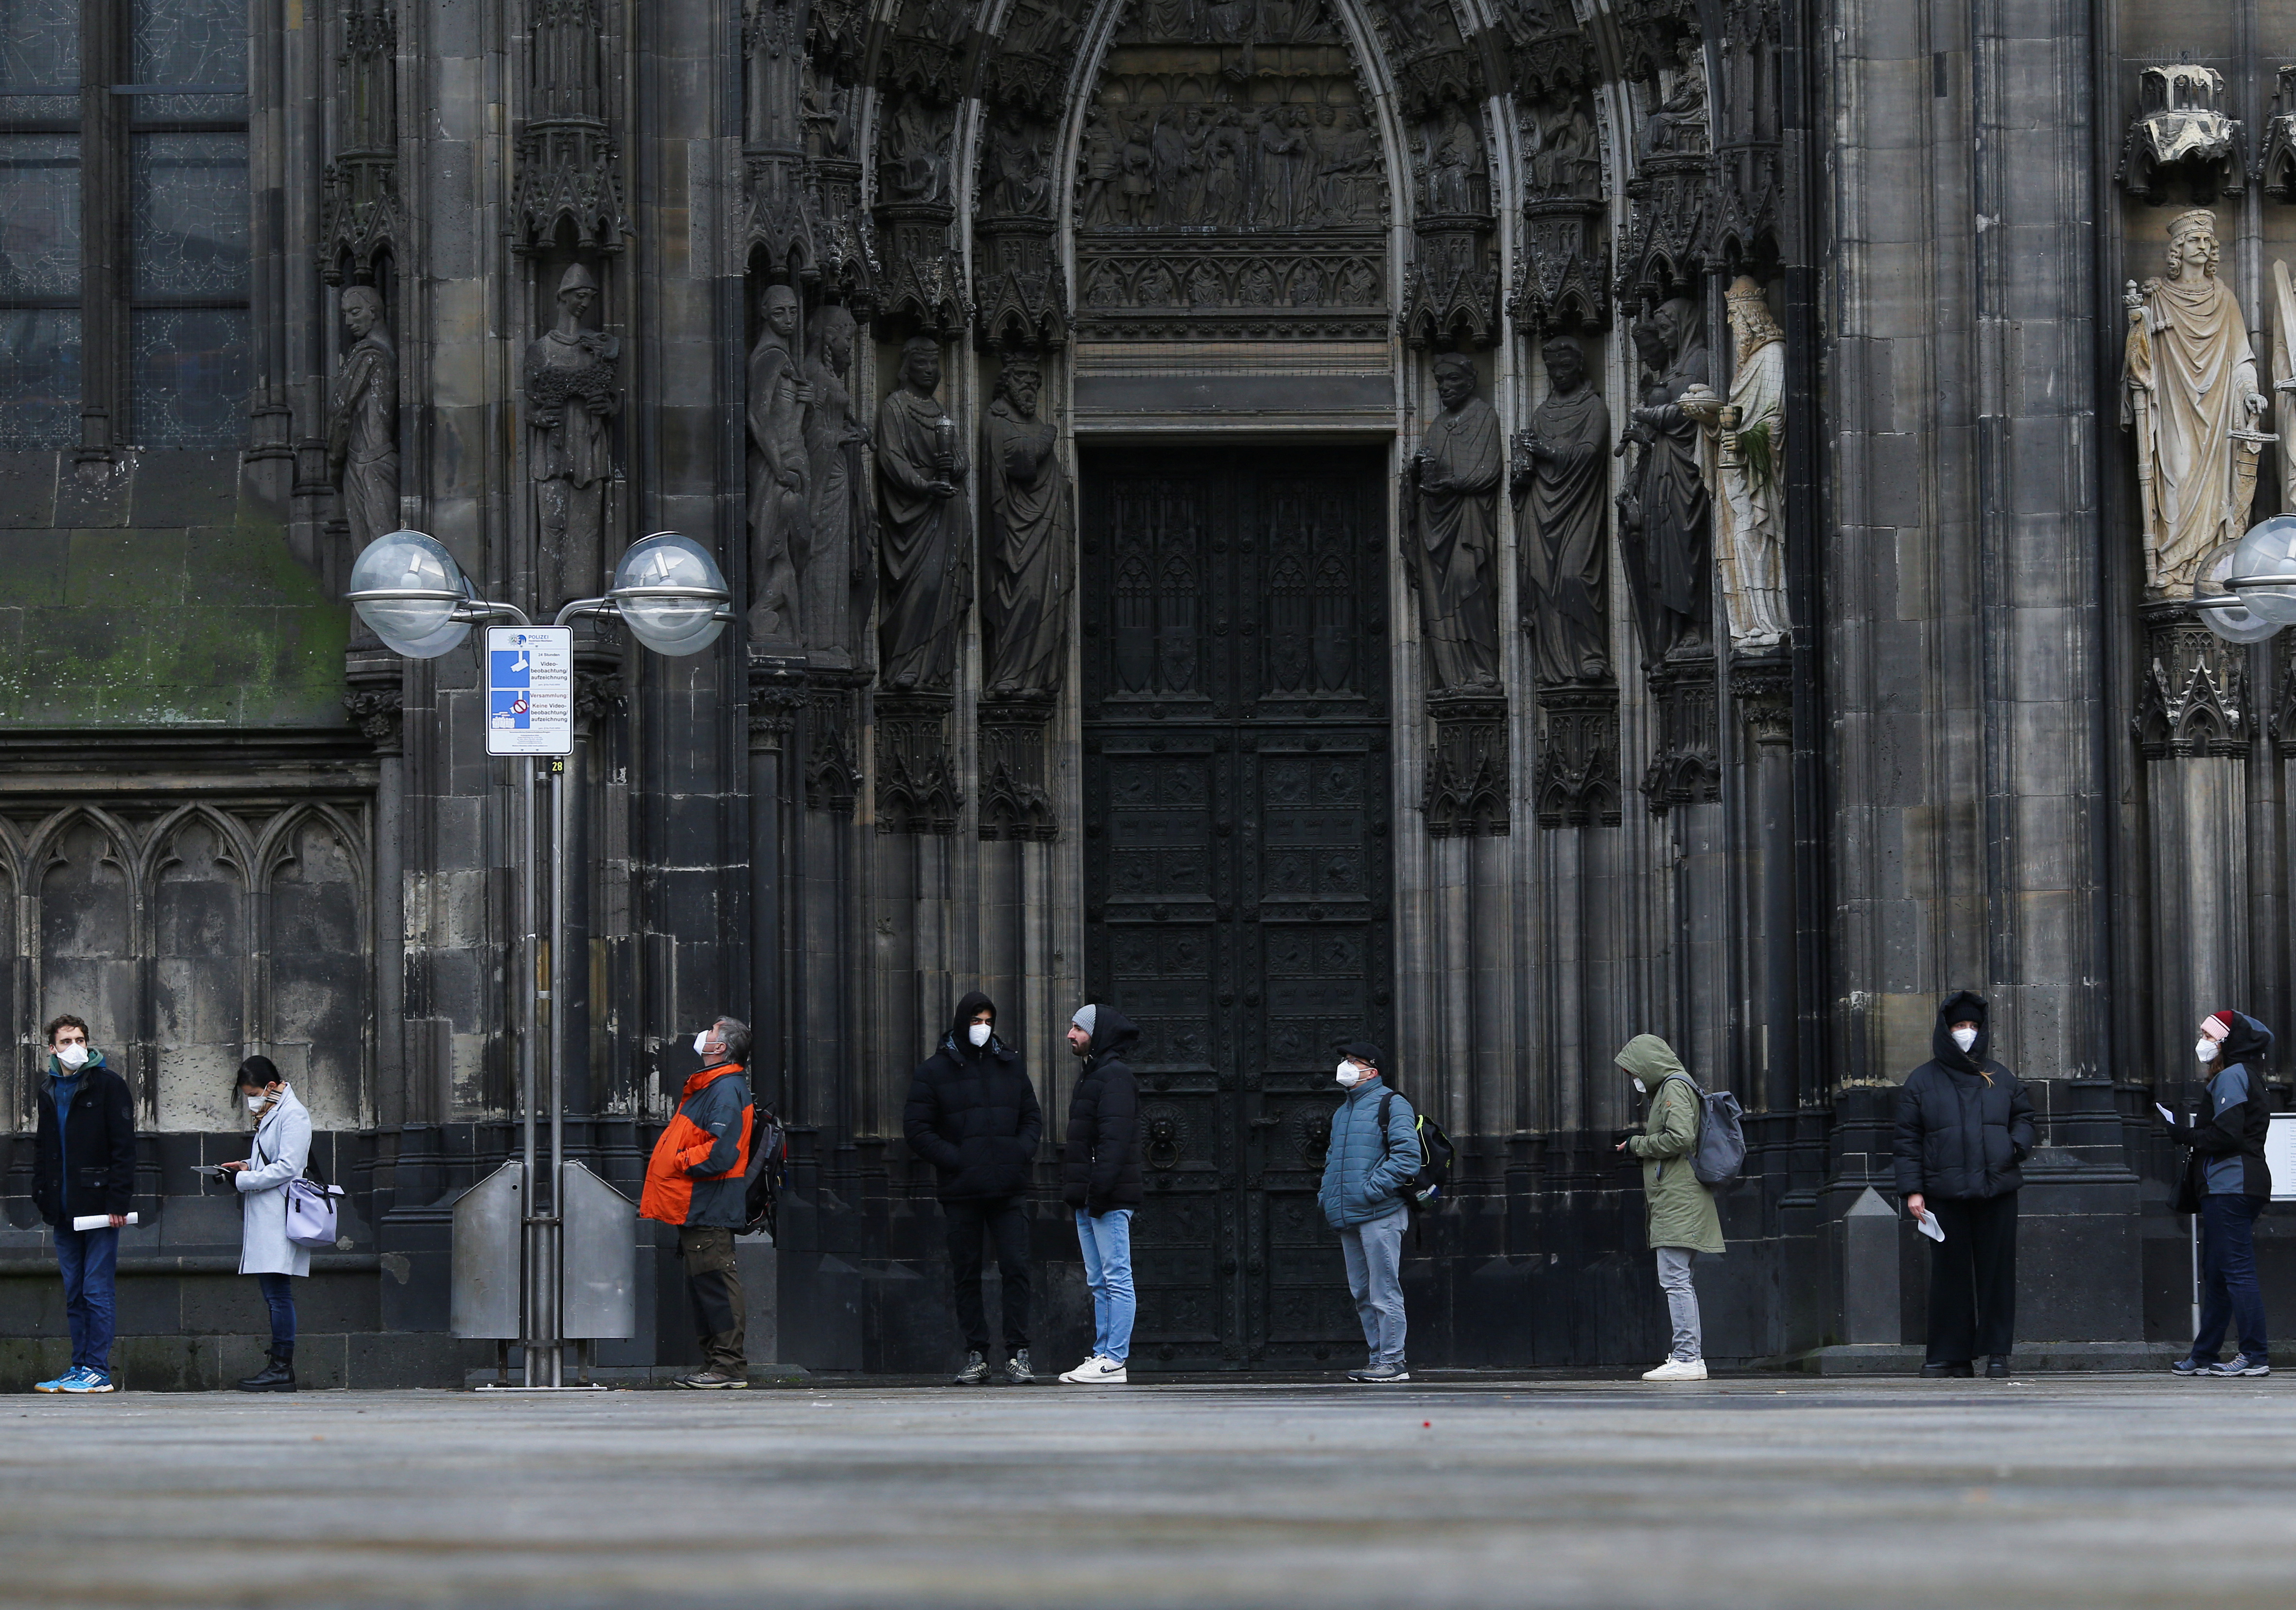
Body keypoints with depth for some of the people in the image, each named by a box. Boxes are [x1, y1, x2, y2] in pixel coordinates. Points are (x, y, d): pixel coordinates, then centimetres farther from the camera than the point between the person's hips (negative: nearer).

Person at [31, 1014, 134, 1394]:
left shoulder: (107, 1085, -2)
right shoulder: (49, 1092, 16)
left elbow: (124, 1146, -7)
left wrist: (117, 1202, -15)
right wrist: (42, 1198, 10)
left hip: (98, 1203, -6)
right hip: (64, 1212, 6)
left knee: (97, 1291, -7)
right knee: (74, 1294, 8)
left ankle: (98, 1370, -6)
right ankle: (80, 1368, 11)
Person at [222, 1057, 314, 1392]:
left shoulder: (293, 1115, -9)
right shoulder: (268, 1116, 21)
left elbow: (287, 1168, -17)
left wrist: (242, 1180, -14)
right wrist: (247, 1168, 9)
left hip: (280, 1220, -10)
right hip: (264, 1220, 10)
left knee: (278, 1294, -10)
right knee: (271, 1294, 7)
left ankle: (283, 1369, -10)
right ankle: (278, 1364, 8)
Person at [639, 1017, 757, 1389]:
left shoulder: (726, 1090, -13)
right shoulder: (706, 1087, 20)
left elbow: (721, 1152, -23)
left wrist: (679, 1163, -13)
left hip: (709, 1208, -11)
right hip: (694, 1207, 11)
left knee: (715, 1283, -10)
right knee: (703, 1287, 12)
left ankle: (728, 1365, -9)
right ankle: (716, 1363, 16)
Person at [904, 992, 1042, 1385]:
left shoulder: (1009, 1066, 13)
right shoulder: (935, 1071, 2)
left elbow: (1033, 1117, 20)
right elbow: (916, 1128, -1)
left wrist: (1021, 1152, 0)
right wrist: (954, 1160, -12)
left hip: (1008, 1190, 2)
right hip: (962, 1191, -2)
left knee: (1016, 1267, -6)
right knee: (967, 1274, 2)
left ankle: (1018, 1354, -4)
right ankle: (976, 1356, 7)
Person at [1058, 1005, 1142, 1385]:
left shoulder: (1115, 1076, -11)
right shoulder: (1093, 1075, 21)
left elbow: (1115, 1138, -20)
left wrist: (1099, 1187, -25)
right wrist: (1077, 1190, 17)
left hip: (1109, 1197, -11)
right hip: (1089, 1197, 11)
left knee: (1116, 1279, -9)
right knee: (1099, 1282, 10)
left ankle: (1114, 1361, -10)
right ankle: (1103, 1355, 12)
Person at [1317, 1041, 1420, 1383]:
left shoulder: (1390, 1105, -3)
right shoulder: (1342, 1112, 23)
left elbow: (1407, 1156, -14)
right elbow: (1332, 1159, 33)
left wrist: (1371, 1189, -19)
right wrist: (1328, 1193, 15)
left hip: (1379, 1214, -9)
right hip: (1348, 1217, 9)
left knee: (1384, 1291, -9)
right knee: (1362, 1293, 9)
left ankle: (1392, 1361, -7)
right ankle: (1380, 1357, 14)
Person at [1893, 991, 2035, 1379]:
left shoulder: (2000, 1078, 14)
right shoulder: (1922, 1082, 8)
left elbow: (2023, 1115, 22)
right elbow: (1909, 1140, 5)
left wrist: (2018, 1146, -1)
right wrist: (1912, 1189, -4)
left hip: (1997, 1190, 2)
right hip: (1945, 1196, -1)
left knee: (1997, 1270, -1)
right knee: (1949, 1274, -1)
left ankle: (1997, 1351, 4)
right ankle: (1951, 1354, 3)